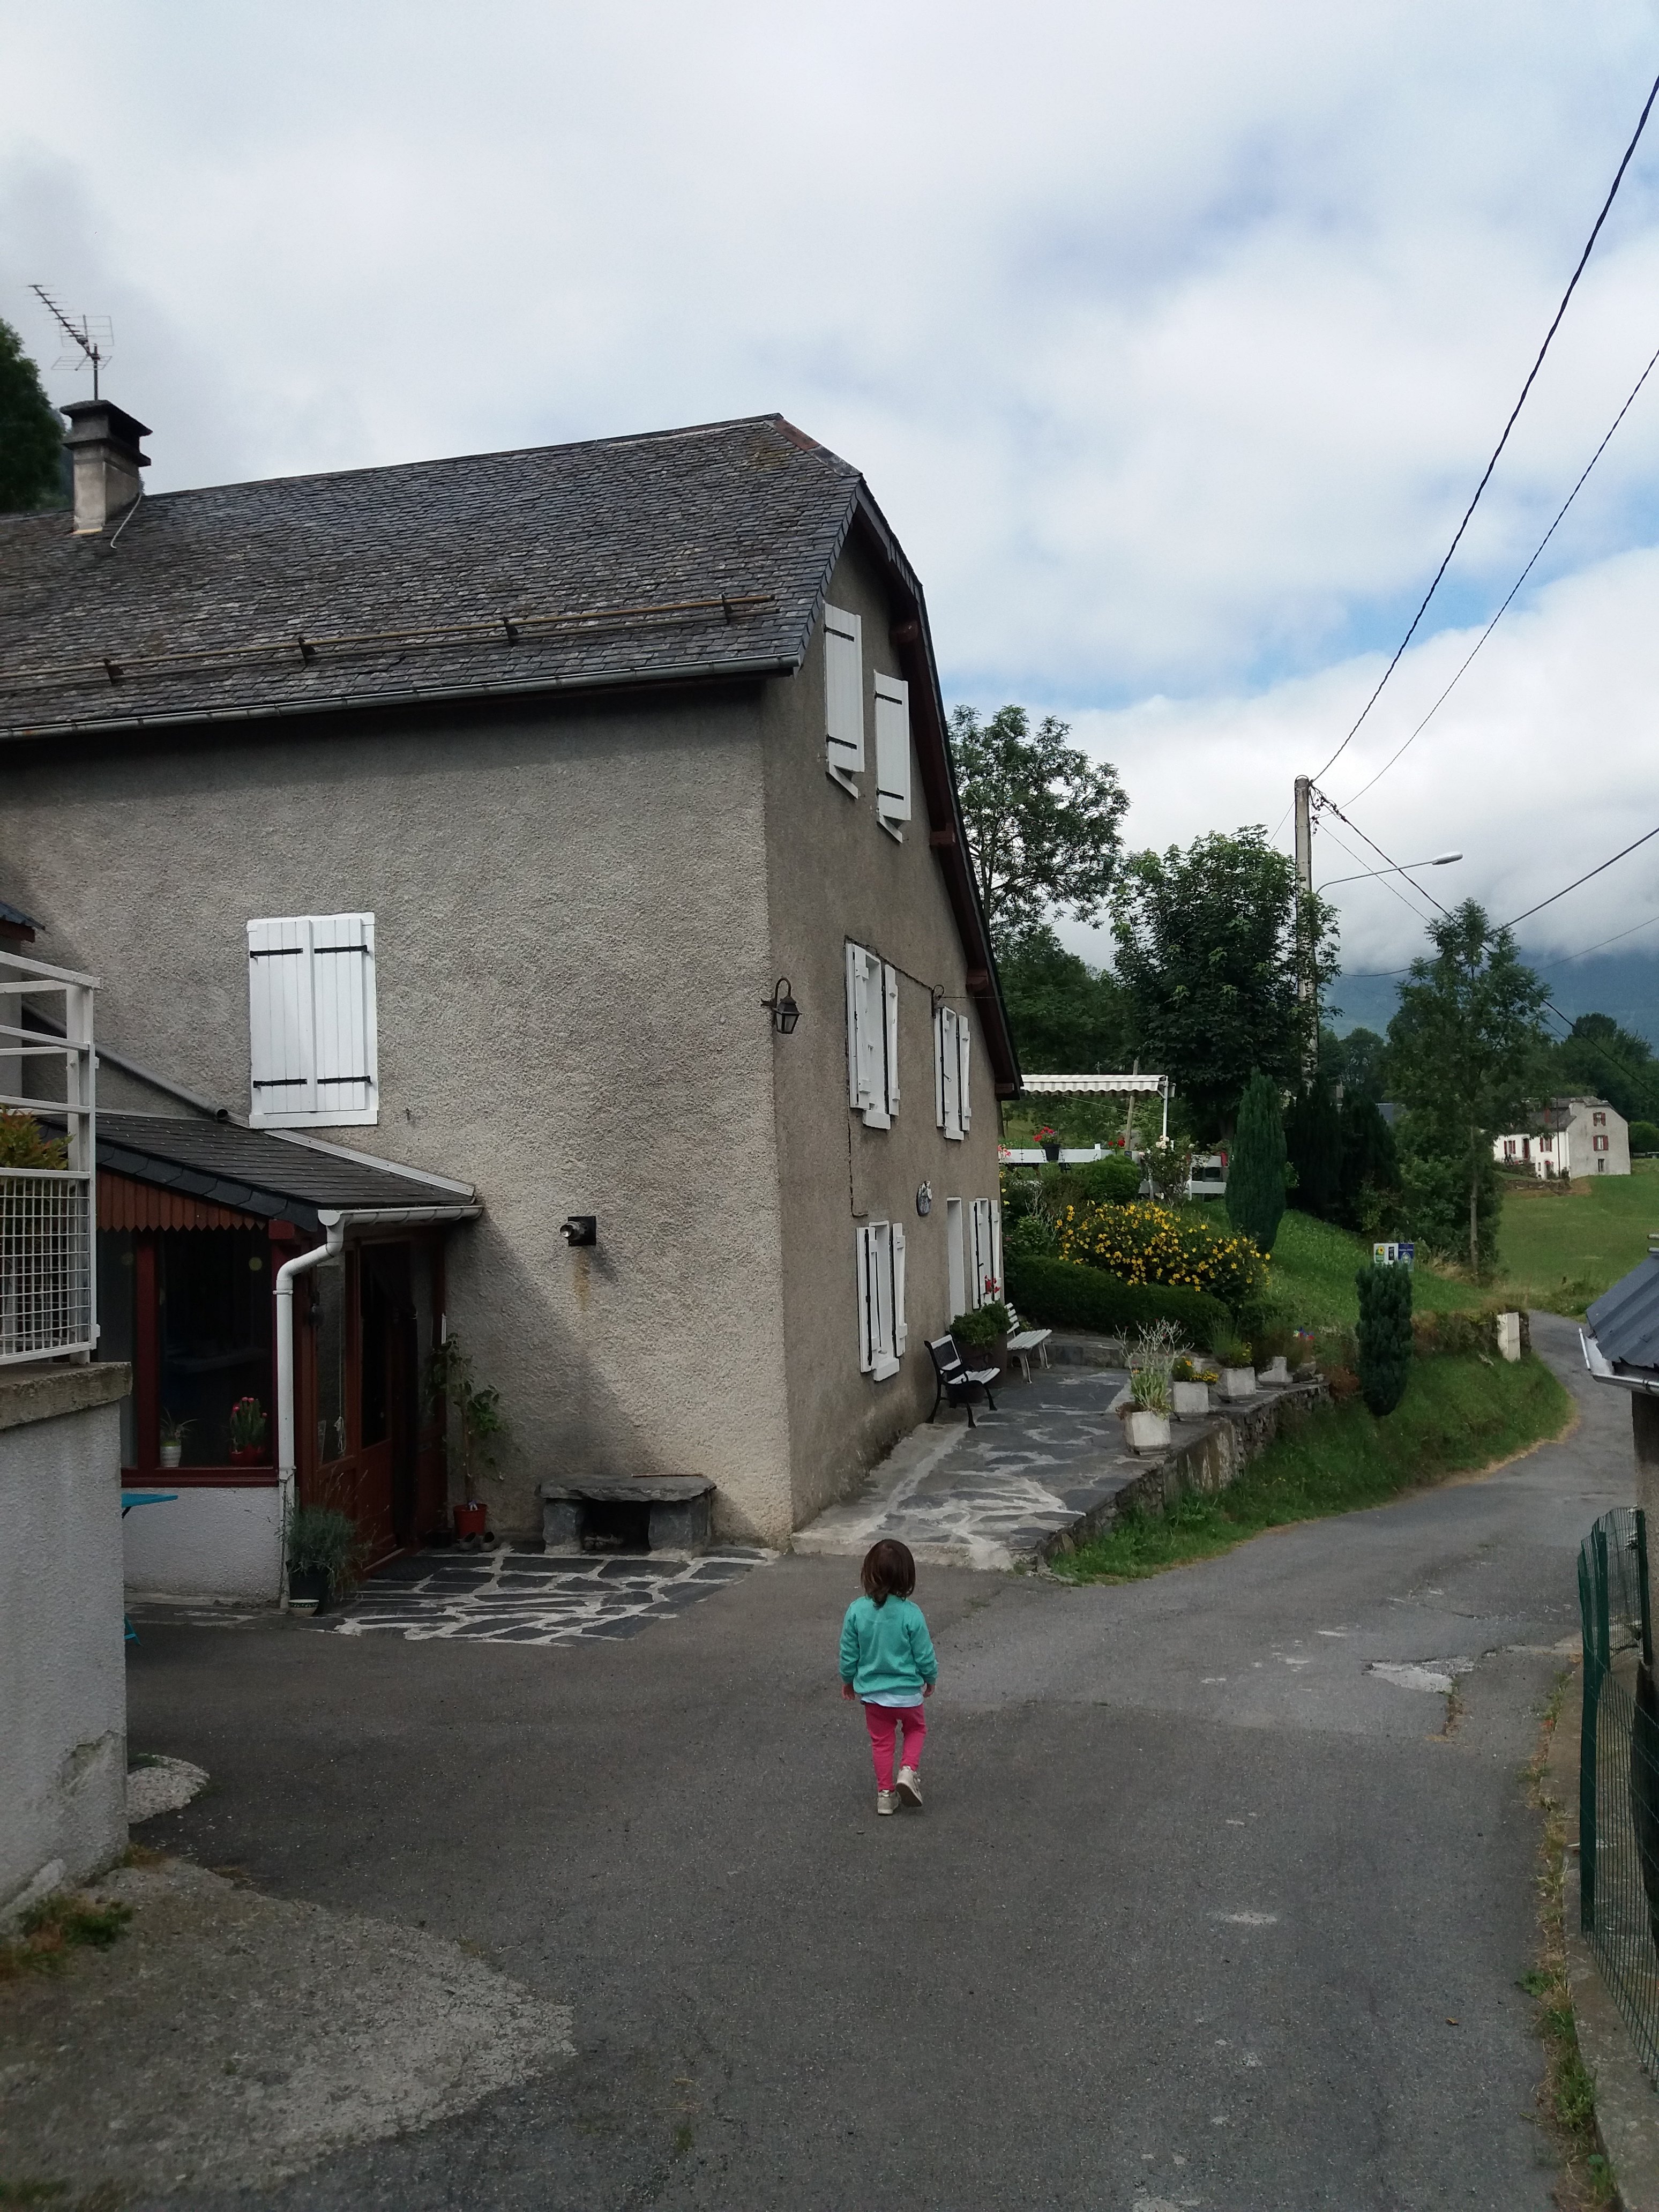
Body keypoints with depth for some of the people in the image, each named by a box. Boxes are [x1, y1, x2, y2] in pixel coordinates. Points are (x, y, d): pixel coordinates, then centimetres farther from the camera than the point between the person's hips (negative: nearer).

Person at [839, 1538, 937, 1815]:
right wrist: (930, 1679, 9)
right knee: (916, 1729, 24)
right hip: (907, 1692, -2)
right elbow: (924, 1655, -11)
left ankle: (885, 1793, 24)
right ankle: (908, 1770, 4)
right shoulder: (911, 1614, -22)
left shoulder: (856, 1610, -16)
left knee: (881, 1741, 20)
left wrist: (848, 1680, 14)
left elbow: (848, 1654, -4)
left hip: (871, 1691, 2)